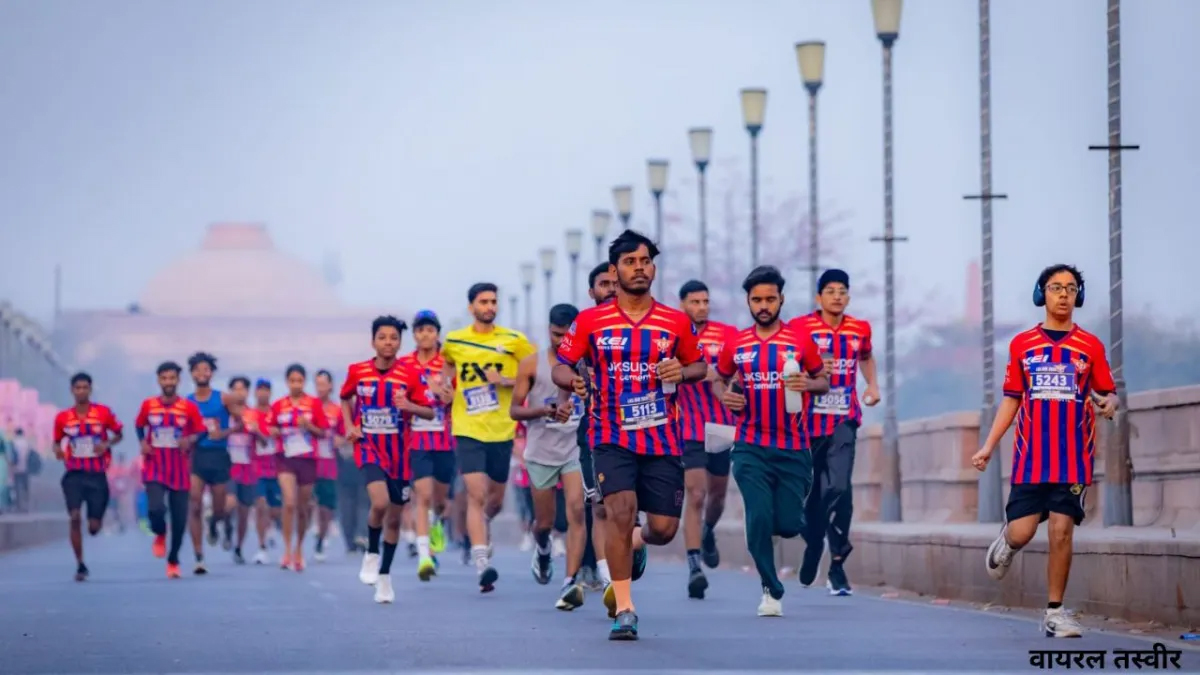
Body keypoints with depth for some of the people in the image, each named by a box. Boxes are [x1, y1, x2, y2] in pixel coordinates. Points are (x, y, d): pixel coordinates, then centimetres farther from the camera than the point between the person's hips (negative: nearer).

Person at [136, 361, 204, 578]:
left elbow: (200, 433, 3)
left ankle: (173, 561, 24)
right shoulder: (148, 405, 1)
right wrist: (143, 442, -2)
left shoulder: (189, 408, -3)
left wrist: (189, 440, -17)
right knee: (156, 509, -22)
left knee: (179, 519, 3)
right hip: (155, 469, 0)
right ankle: (160, 535, 15)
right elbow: (139, 426, 17)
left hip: (180, 471, 0)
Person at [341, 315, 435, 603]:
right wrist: (350, 425, 2)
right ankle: (371, 554, 0)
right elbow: (345, 399, 17)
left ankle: (384, 575, 26)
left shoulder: (409, 376, -4)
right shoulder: (357, 372, -2)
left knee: (394, 518, 9)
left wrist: (409, 406, -20)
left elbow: (430, 412, -1)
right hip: (368, 446, -2)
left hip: (398, 450, 2)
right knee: (380, 502, -26)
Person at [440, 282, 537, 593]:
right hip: (468, 430, -1)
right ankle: (482, 564, -21)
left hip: (502, 431, 1)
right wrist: (446, 386, 7)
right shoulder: (454, 341, 5)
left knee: (495, 500, 12)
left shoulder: (514, 340, 0)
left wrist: (507, 381, -16)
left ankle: (481, 527, 48)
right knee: (476, 494, -16)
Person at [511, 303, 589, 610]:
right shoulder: (532, 364, -1)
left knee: (576, 511, -18)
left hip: (577, 449, 0)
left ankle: (570, 583, -22)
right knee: (545, 521, 9)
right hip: (541, 453, 0)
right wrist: (547, 410, -18)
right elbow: (514, 410, -2)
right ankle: (542, 550, 46)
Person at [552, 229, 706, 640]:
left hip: (662, 439, 2)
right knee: (621, 510, -21)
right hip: (612, 437, -2)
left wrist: (682, 372, -7)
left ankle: (635, 544, 39)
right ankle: (624, 610, -13)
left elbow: (700, 365, 16)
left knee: (663, 529, -1)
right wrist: (570, 381, -18)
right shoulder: (590, 321, 1)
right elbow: (561, 365, 5)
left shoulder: (676, 322, 5)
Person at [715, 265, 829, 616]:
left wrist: (808, 384, -15)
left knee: (788, 525, -1)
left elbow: (824, 382, 8)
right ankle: (771, 591, 6)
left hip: (792, 447, 0)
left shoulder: (800, 339, 1)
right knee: (759, 518, -11)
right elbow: (720, 379, 19)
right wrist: (725, 396, -3)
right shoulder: (736, 343, 5)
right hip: (751, 447, 0)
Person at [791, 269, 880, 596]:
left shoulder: (859, 329, 8)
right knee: (812, 492, 9)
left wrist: (872, 385, 13)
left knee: (839, 488, -16)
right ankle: (813, 547, 34)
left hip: (843, 420, 1)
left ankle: (837, 566, -11)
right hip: (810, 420, -1)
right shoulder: (801, 327, -3)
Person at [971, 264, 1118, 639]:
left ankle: (1055, 612, 3)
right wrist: (989, 446, 6)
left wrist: (1109, 404, -18)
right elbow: (1011, 400, 11)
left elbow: (1109, 394, 7)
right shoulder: (1022, 344, 7)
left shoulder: (1090, 346, 5)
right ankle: (1005, 543, 34)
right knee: (1021, 532, -5)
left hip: (1073, 458, -1)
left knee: (1061, 531, -7)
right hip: (1030, 457, 1)